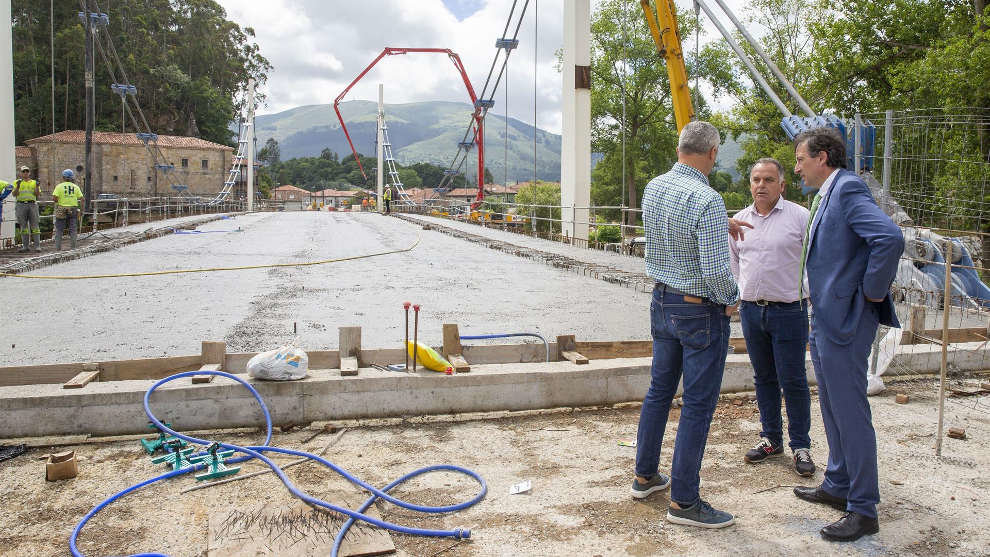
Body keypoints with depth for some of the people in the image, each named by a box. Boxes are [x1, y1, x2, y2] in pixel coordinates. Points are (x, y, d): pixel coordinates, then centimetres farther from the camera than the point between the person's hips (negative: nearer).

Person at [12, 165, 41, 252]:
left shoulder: (34, 182, 12)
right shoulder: (17, 182, 11)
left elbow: (36, 194, 1)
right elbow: (14, 194, 0)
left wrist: (37, 186, -16)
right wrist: (18, 186, -15)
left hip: (32, 205, 0)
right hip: (21, 205, 0)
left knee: (35, 226, -5)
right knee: (23, 226, 2)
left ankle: (37, 246, -6)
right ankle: (25, 246, 5)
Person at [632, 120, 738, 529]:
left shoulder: (653, 188, 1)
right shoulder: (707, 201, -23)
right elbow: (717, 271, -26)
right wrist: (732, 299, -6)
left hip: (663, 302, 8)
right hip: (702, 311, -8)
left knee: (659, 390, 19)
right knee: (698, 406, 1)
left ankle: (644, 475, 32)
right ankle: (683, 501, 10)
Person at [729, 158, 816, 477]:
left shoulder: (800, 217, -4)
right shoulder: (739, 220, 10)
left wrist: (809, 296, -7)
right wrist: (738, 295, 11)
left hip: (788, 310, -4)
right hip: (751, 310, 5)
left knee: (793, 380, -1)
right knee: (764, 378, 13)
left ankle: (800, 445, 12)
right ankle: (771, 438, 25)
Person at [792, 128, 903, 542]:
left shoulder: (848, 188, -16)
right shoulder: (829, 194, 15)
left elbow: (890, 238, -30)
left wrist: (873, 293, -19)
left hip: (844, 321, -10)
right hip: (825, 320, 10)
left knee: (850, 413, -2)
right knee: (832, 410, 19)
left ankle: (863, 510, 8)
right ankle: (838, 486, 34)